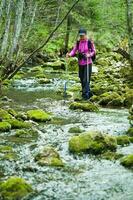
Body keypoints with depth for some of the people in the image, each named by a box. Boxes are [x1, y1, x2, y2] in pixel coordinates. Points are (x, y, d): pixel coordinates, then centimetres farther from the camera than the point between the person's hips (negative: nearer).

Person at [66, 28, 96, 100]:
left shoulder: (90, 42, -7)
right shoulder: (78, 43, 6)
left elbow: (94, 51, -2)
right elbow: (74, 50, 3)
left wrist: (89, 55, -21)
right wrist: (70, 54, -17)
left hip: (88, 63, -5)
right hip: (80, 64, 6)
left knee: (86, 80, -11)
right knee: (82, 79, 12)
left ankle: (85, 94, -9)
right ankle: (88, 93, 27)